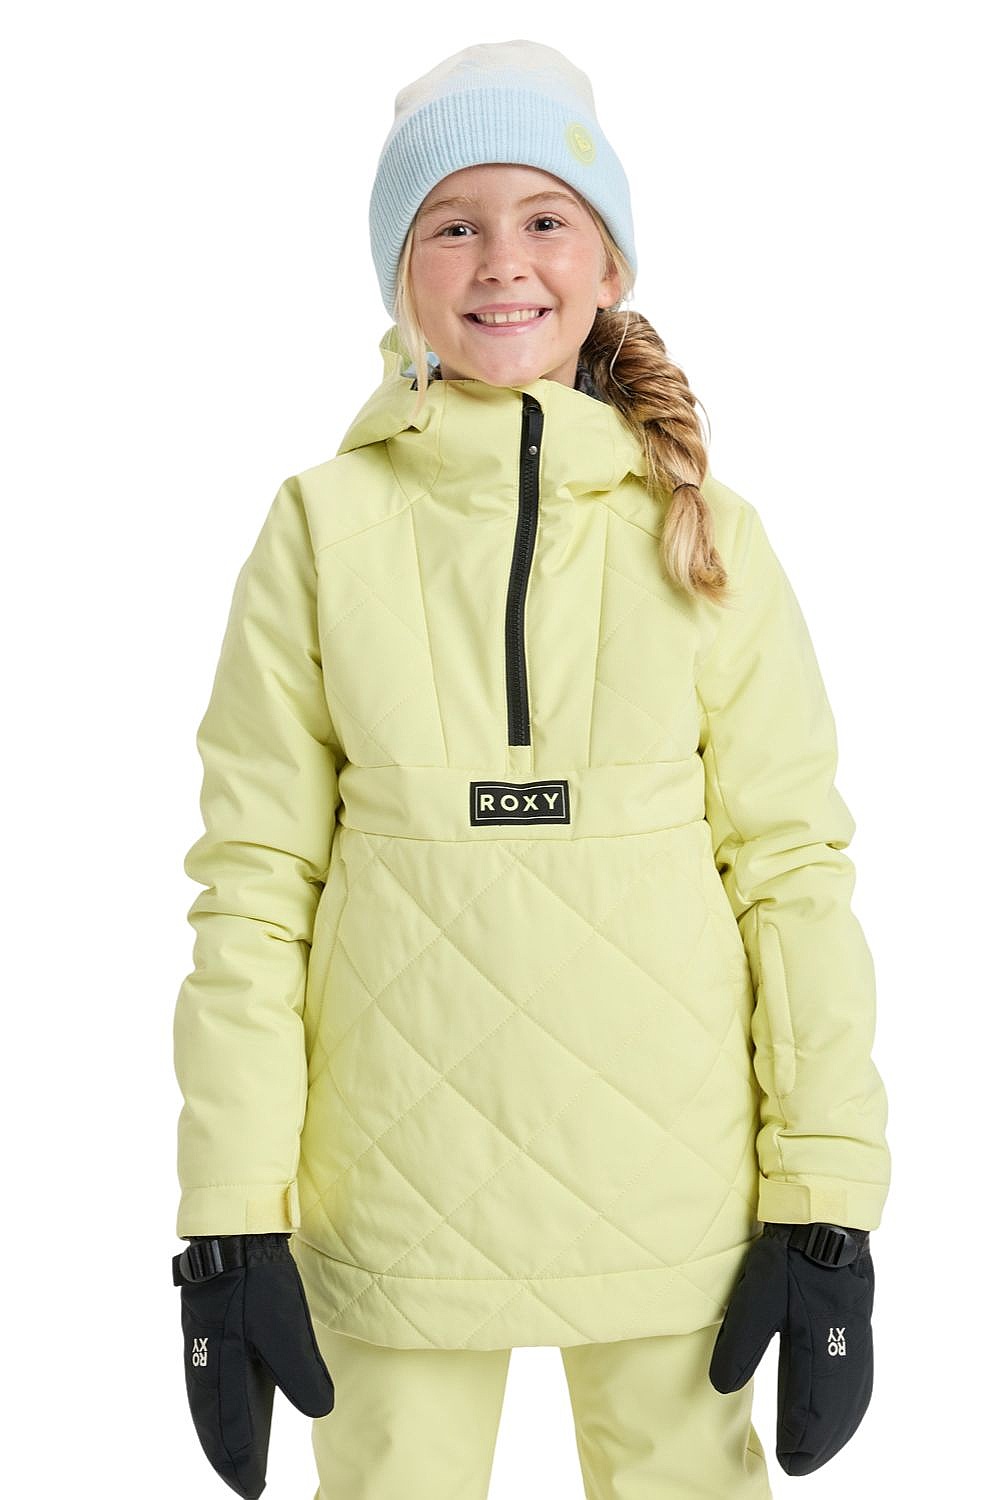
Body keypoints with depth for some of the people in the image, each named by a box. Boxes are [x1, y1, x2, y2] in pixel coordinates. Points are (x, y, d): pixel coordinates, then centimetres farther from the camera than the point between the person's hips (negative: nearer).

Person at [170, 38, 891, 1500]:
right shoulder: (323, 527, -1)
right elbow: (251, 880, -2)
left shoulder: (702, 529, 0)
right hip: (392, 1199, 0)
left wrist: (827, 1209, -5)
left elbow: (793, 861, -1)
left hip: (674, 1195, 1)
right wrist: (230, 1220, -5)